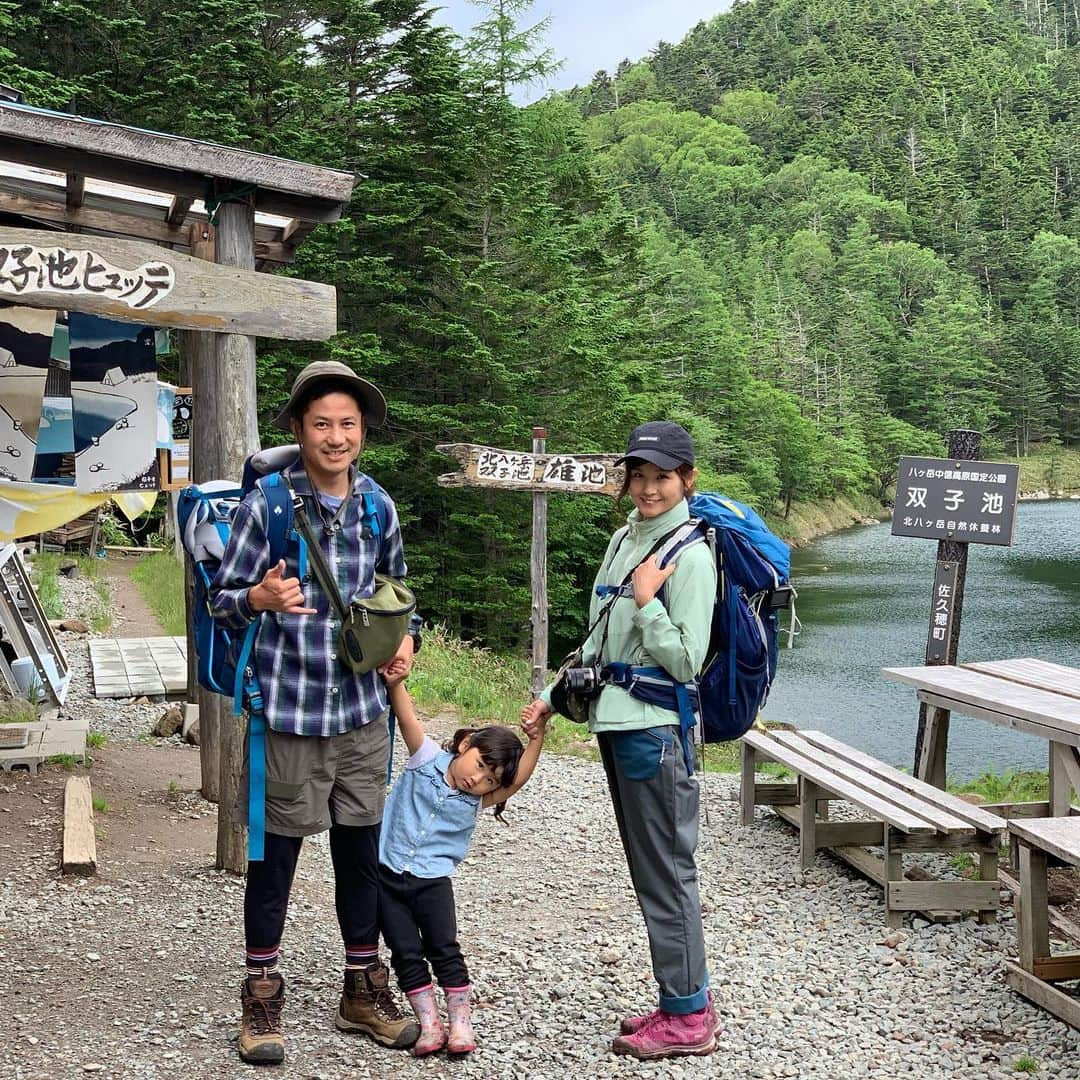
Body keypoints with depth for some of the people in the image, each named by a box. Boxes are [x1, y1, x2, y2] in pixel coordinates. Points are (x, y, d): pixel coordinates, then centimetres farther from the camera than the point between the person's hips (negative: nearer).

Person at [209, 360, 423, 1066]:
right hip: (287, 710, -4)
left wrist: (405, 641, 2)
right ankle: (262, 996, 21)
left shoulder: (377, 509, 6)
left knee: (362, 853, 12)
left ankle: (364, 991, 27)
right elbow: (221, 598, -5)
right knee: (275, 854, 6)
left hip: (362, 711, 4)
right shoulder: (266, 505, -8)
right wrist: (260, 598, -27)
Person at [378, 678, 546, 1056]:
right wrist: (396, 682, -34)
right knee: (406, 953, -1)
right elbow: (407, 717, -16)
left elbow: (518, 779, -17)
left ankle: (460, 1023, 6)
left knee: (444, 950, -3)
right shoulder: (426, 758, -3)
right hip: (388, 872, -1)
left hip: (432, 880, 1)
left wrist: (536, 739, -31)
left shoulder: (475, 803, -1)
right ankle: (429, 1024, 5)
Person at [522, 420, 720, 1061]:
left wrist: (646, 601, -18)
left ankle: (688, 1018, 7)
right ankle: (689, 994, 24)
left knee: (665, 873, -2)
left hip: (656, 728, -9)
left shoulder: (690, 553, -12)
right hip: (617, 722, 9)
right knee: (654, 870, 14)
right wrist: (554, 696, 19)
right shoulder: (625, 540, 13)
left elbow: (686, 662, -15)